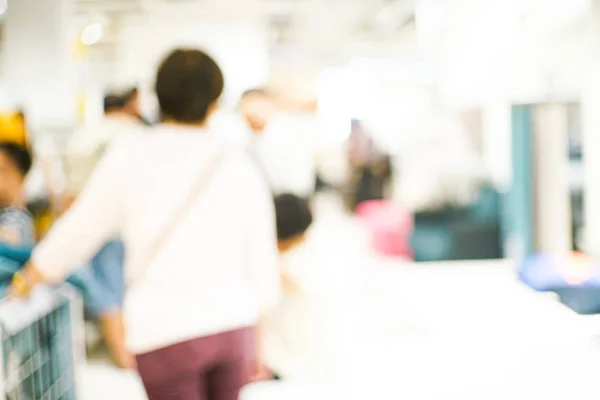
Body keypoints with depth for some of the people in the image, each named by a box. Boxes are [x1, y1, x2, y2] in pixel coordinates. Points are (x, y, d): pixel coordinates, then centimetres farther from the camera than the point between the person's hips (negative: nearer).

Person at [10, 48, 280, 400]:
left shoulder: (131, 155, -5)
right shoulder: (241, 168, 3)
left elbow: (81, 229, 3)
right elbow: (261, 264, 8)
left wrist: (28, 280, 20)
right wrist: (257, 340, 19)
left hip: (166, 328, -3)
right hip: (234, 325, 3)